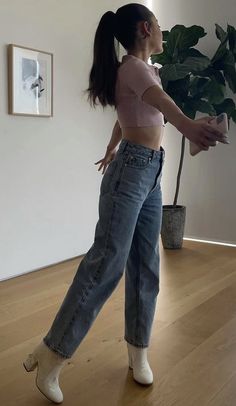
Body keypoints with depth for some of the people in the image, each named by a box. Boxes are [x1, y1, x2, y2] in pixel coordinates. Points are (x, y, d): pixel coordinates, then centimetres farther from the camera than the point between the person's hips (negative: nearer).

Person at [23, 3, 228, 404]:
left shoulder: (139, 68, 20)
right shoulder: (134, 66, -10)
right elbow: (158, 98, -34)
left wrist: (111, 151, 52)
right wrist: (187, 124, -54)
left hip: (150, 175, 9)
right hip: (131, 173, -9)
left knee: (145, 266, 8)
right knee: (106, 262, -13)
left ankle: (138, 350, 18)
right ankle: (51, 355, -4)